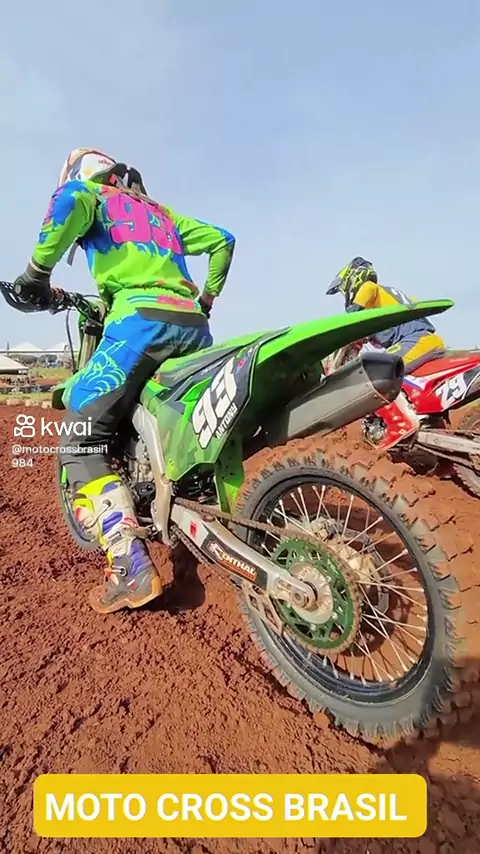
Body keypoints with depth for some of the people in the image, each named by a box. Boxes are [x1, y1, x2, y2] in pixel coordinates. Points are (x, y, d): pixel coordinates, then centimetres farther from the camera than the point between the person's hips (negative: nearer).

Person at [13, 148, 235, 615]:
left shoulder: (92, 194, 19)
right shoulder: (161, 212, 36)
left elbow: (69, 202, -7)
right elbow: (221, 240, 34)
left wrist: (36, 272, -1)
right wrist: (207, 299, 38)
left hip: (142, 319, -7)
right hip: (194, 325, 7)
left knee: (81, 441, -6)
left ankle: (131, 568, -17)